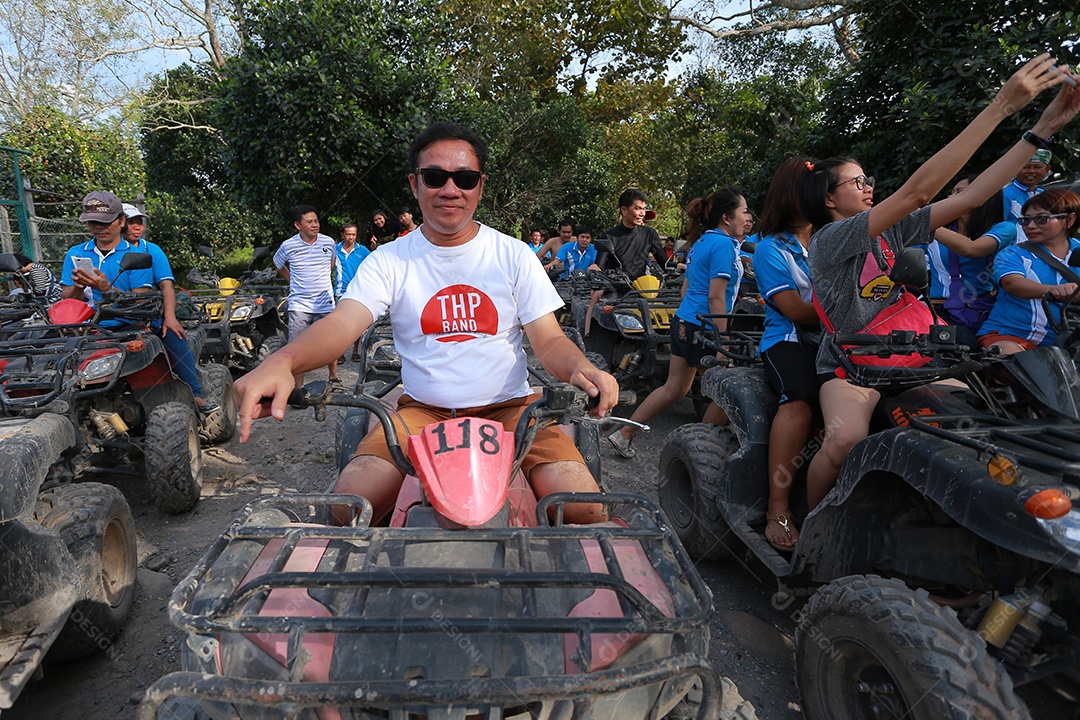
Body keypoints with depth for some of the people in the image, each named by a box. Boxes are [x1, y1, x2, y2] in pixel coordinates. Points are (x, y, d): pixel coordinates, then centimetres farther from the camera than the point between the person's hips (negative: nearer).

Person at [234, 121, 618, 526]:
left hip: (508, 409, 0)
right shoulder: (389, 262, 4)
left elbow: (549, 340, 2)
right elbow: (344, 322, -12)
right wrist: (282, 362, -35)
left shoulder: (514, 256, 5)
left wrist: (582, 369, -23)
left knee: (586, 507, -21)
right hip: (421, 412, 0)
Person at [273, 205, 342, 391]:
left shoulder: (329, 242, 1)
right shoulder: (288, 246, -3)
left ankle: (334, 378, 28)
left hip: (325, 303, 1)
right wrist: (294, 281, 10)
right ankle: (298, 387, 10)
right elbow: (277, 264, 17)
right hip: (299, 305, -1)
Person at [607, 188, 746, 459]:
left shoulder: (701, 242, 15)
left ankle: (624, 434, 19)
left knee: (674, 388, 16)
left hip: (683, 322, 10)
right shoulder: (723, 244, -14)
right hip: (701, 330, -9)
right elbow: (716, 296, -20)